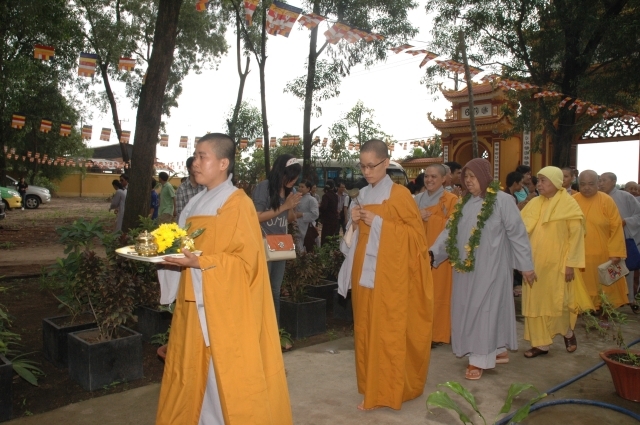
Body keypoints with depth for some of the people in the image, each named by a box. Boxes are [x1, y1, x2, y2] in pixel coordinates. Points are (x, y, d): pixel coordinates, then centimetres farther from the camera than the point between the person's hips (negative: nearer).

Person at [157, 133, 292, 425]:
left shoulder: (238, 204, -12)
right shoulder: (197, 203, 12)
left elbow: (246, 259, -16)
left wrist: (199, 263, -25)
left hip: (225, 308, -8)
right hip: (195, 304, 8)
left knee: (227, 377, 2)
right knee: (193, 376, 16)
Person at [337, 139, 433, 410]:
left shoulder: (399, 194, -8)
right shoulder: (362, 195, 12)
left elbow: (416, 231, -10)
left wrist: (379, 222, -16)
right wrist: (354, 223, -3)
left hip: (390, 275, -6)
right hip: (365, 272, 6)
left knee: (389, 331, -1)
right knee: (366, 330, 10)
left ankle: (390, 391, 12)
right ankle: (372, 388, 22)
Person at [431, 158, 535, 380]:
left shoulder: (503, 200, -9)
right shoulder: (463, 202, 10)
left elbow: (517, 234, -8)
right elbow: (449, 231, 9)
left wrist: (526, 265, -8)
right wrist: (433, 253, -2)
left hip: (490, 268, -7)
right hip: (466, 267, 7)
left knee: (485, 309, -1)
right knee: (468, 309, 11)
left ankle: (480, 359, 9)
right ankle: (498, 350, 27)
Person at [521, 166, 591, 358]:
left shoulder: (569, 205, -6)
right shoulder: (533, 203, 6)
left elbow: (576, 236, -8)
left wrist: (571, 263, -12)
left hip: (556, 263, -4)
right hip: (534, 262, 5)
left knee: (557, 301, 3)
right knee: (535, 302, 5)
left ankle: (568, 332, 32)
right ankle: (540, 343, 15)